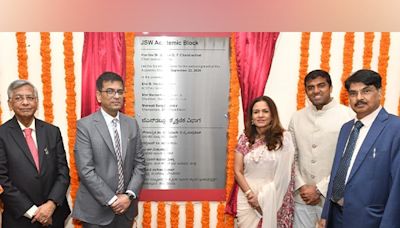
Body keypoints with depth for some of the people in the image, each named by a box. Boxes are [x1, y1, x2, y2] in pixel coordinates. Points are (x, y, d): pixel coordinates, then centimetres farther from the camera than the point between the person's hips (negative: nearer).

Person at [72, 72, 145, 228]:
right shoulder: (85, 125, -8)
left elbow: (139, 163, 3)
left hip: (126, 206, 4)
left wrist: (129, 195, -9)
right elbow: (85, 170, -13)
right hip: (96, 210, -3)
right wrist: (112, 200, -14)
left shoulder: (132, 124, 4)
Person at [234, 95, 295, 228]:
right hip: (246, 199, 2)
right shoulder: (244, 139, 2)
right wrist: (250, 194, -9)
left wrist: (263, 198, -7)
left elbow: (284, 175, -6)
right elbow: (238, 172, 3)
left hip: (272, 200, -2)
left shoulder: (284, 138, -5)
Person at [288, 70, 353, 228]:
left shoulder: (348, 116, -8)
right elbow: (291, 157, 7)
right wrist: (301, 186, -5)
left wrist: (320, 189, -11)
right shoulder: (297, 118, 5)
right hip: (302, 197, 3)